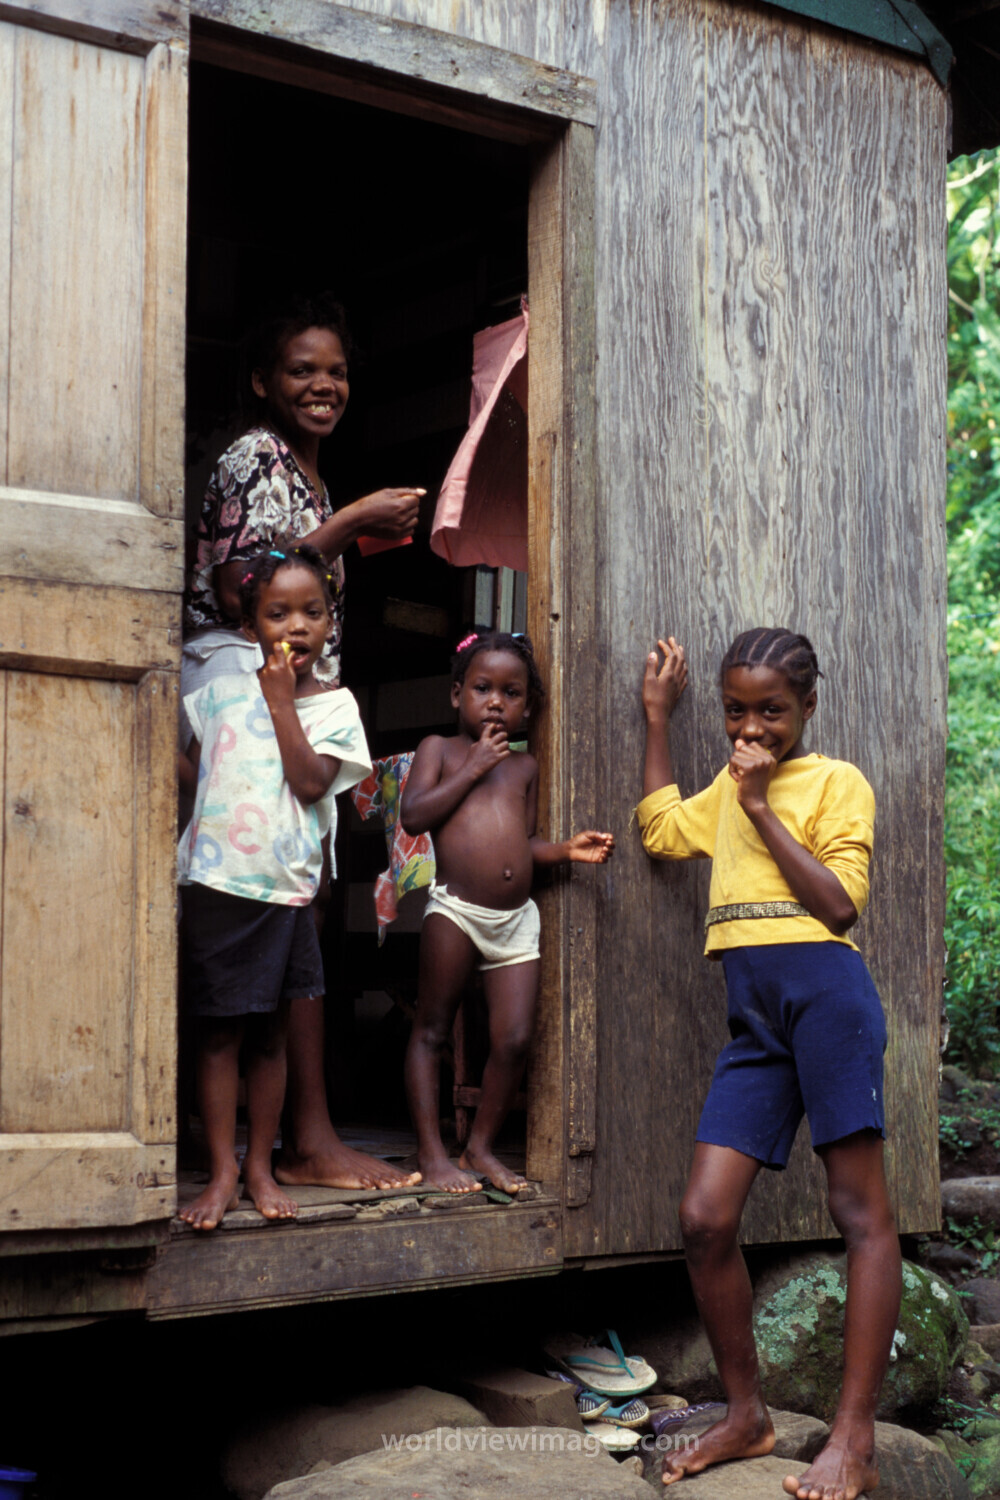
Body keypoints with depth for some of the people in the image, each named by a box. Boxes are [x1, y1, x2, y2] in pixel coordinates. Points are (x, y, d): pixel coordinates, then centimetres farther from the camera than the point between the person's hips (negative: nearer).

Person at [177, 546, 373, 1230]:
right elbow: (193, 768, 17)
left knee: (270, 1033, 7)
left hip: (287, 888, 0)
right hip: (219, 882, 1)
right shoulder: (222, 692, 8)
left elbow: (310, 781, -11)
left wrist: (281, 700, -11)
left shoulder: (335, 705, 3)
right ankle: (222, 1171, 6)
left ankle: (261, 1166, 16)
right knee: (219, 1029, 1)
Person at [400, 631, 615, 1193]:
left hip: (516, 918, 4)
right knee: (431, 1031, 1)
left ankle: (482, 1147, 16)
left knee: (515, 1040, 0)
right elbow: (414, 816, -9)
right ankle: (431, 1150, 10)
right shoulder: (440, 748, 4)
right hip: (456, 909, -4)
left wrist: (566, 849, 3)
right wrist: (473, 769, -8)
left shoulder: (525, 766, 17)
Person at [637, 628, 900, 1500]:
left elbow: (839, 905, -7)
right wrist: (658, 715, 32)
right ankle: (747, 1416, 13)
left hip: (823, 987, -6)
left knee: (862, 1213, -4)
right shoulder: (730, 784, 24)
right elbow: (662, 830, 37)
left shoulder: (837, 781, 4)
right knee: (704, 1220, -2)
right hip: (753, 1014, 7)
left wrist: (761, 808, -6)